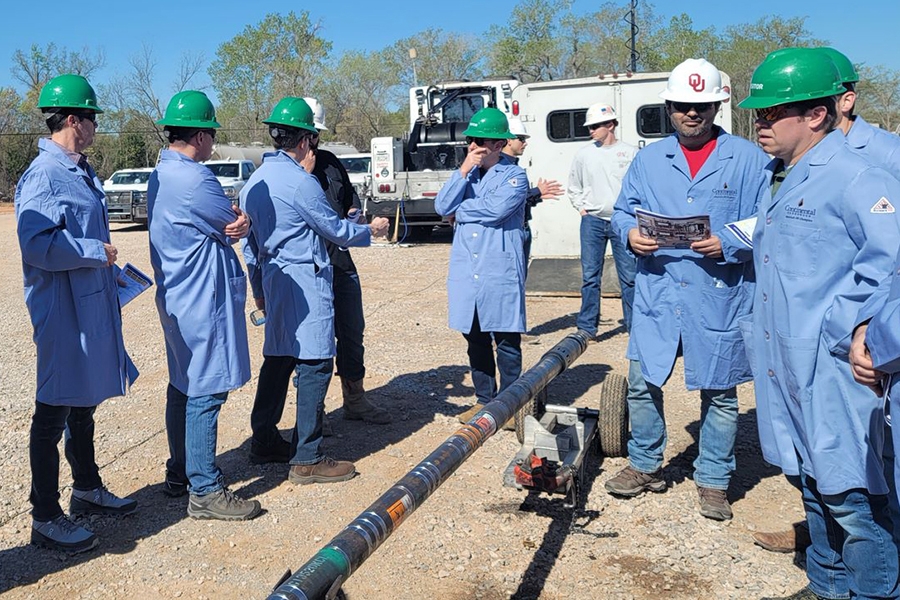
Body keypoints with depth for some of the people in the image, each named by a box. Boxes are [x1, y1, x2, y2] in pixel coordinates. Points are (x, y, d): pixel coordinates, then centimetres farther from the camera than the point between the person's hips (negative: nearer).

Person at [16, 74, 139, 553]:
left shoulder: (79, 171, 12)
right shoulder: (44, 176, -18)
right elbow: (37, 244, -27)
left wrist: (107, 263, 18)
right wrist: (96, 252, -19)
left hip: (91, 306, 10)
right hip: (62, 310, -10)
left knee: (84, 402, 21)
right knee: (54, 413, 0)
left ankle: (87, 489, 37)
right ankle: (45, 518, 13)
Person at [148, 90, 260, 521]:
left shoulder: (160, 176, 13)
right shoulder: (194, 178, -20)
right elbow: (237, 226, -10)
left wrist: (231, 223, -11)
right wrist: (240, 223, 10)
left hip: (176, 298, 10)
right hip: (203, 301, -10)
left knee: (183, 387, 17)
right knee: (206, 393, -5)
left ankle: (180, 473, 29)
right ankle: (205, 491, 2)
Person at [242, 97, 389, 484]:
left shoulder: (254, 182, 12)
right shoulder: (300, 181, -15)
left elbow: (251, 243, 18)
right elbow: (336, 230, -7)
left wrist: (259, 289, 26)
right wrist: (371, 231, 11)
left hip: (274, 281, 9)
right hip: (305, 281, -9)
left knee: (277, 359, 17)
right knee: (314, 364, -6)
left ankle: (265, 441, 27)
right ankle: (306, 460, -3)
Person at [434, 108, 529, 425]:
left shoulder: (515, 176, -2)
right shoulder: (466, 174, 14)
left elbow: (493, 209, -19)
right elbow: (442, 206, 0)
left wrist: (459, 211, -3)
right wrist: (464, 170, -7)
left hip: (501, 272, -5)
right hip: (466, 272, 5)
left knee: (506, 342, 2)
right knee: (476, 340, 13)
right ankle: (484, 400, 25)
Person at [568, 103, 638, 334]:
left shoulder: (630, 153, 0)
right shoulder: (584, 154, 7)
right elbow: (574, 187, 18)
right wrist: (582, 208, 8)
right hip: (592, 222, 2)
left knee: (629, 276, 1)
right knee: (590, 276, 4)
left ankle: (635, 326, 10)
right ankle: (587, 327, 11)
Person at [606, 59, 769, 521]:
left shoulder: (748, 159, -1)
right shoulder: (648, 159, 10)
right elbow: (622, 211, 13)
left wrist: (728, 246, -21)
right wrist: (630, 234, -9)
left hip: (720, 298, -2)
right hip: (656, 295, 3)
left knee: (719, 393, 8)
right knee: (641, 383, 8)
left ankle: (713, 482, 25)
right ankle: (645, 466, 29)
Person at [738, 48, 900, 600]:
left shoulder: (855, 177, -15)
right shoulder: (777, 179, 15)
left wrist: (838, 329, -20)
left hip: (831, 369, -9)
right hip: (783, 363, 9)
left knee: (852, 500, -1)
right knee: (814, 486, 21)